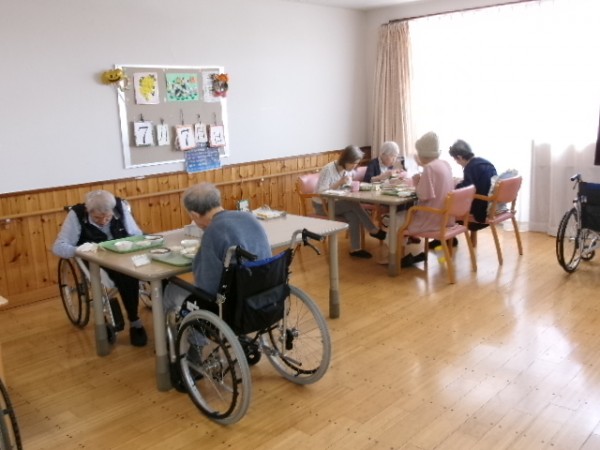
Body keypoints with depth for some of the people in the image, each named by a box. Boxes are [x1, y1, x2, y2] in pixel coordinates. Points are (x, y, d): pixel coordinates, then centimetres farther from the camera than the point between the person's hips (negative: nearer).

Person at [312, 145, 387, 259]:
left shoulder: (349, 170, 2)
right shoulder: (328, 170, -21)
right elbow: (320, 193, -24)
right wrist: (339, 183, -30)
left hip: (337, 203, 7)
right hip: (323, 205, -6)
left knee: (354, 216, -25)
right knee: (354, 204, -28)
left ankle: (355, 249, -18)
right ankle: (373, 230, -14)